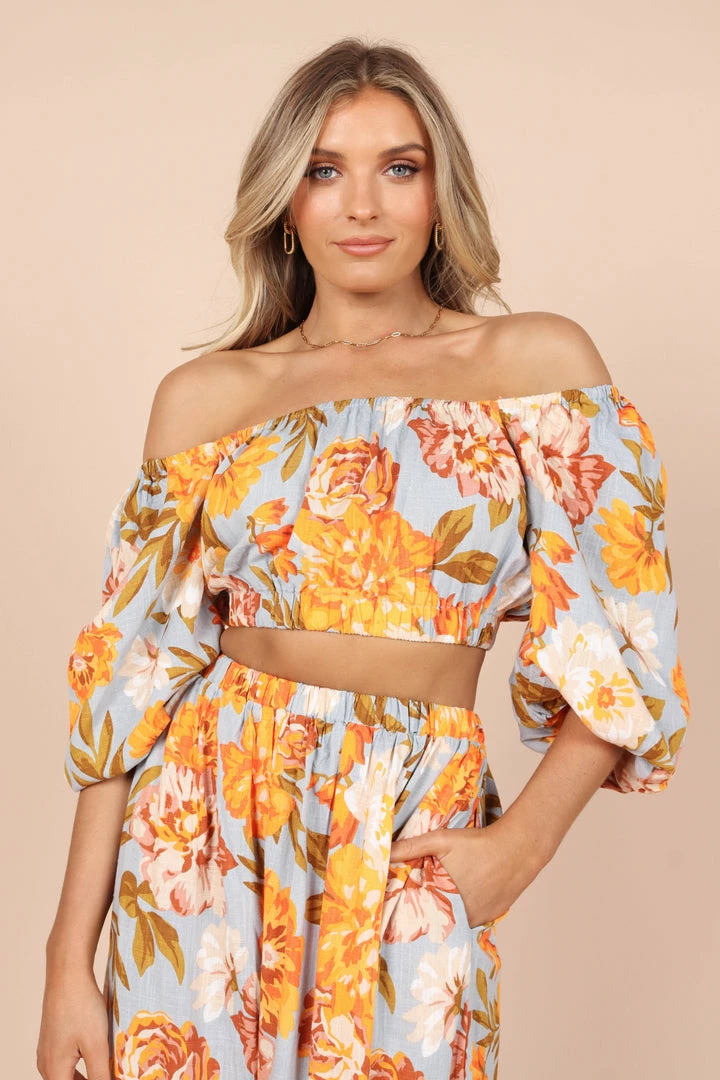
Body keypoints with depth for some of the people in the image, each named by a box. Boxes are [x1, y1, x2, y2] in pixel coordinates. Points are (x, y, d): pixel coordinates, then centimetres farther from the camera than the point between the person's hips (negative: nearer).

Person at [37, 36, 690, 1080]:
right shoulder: (206, 395, 2)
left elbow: (622, 641, 1)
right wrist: (71, 957, -2)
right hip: (211, 833, 1)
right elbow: (132, 670, 1)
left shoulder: (539, 360, 1)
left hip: (418, 848, 0)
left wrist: (526, 837, -11)